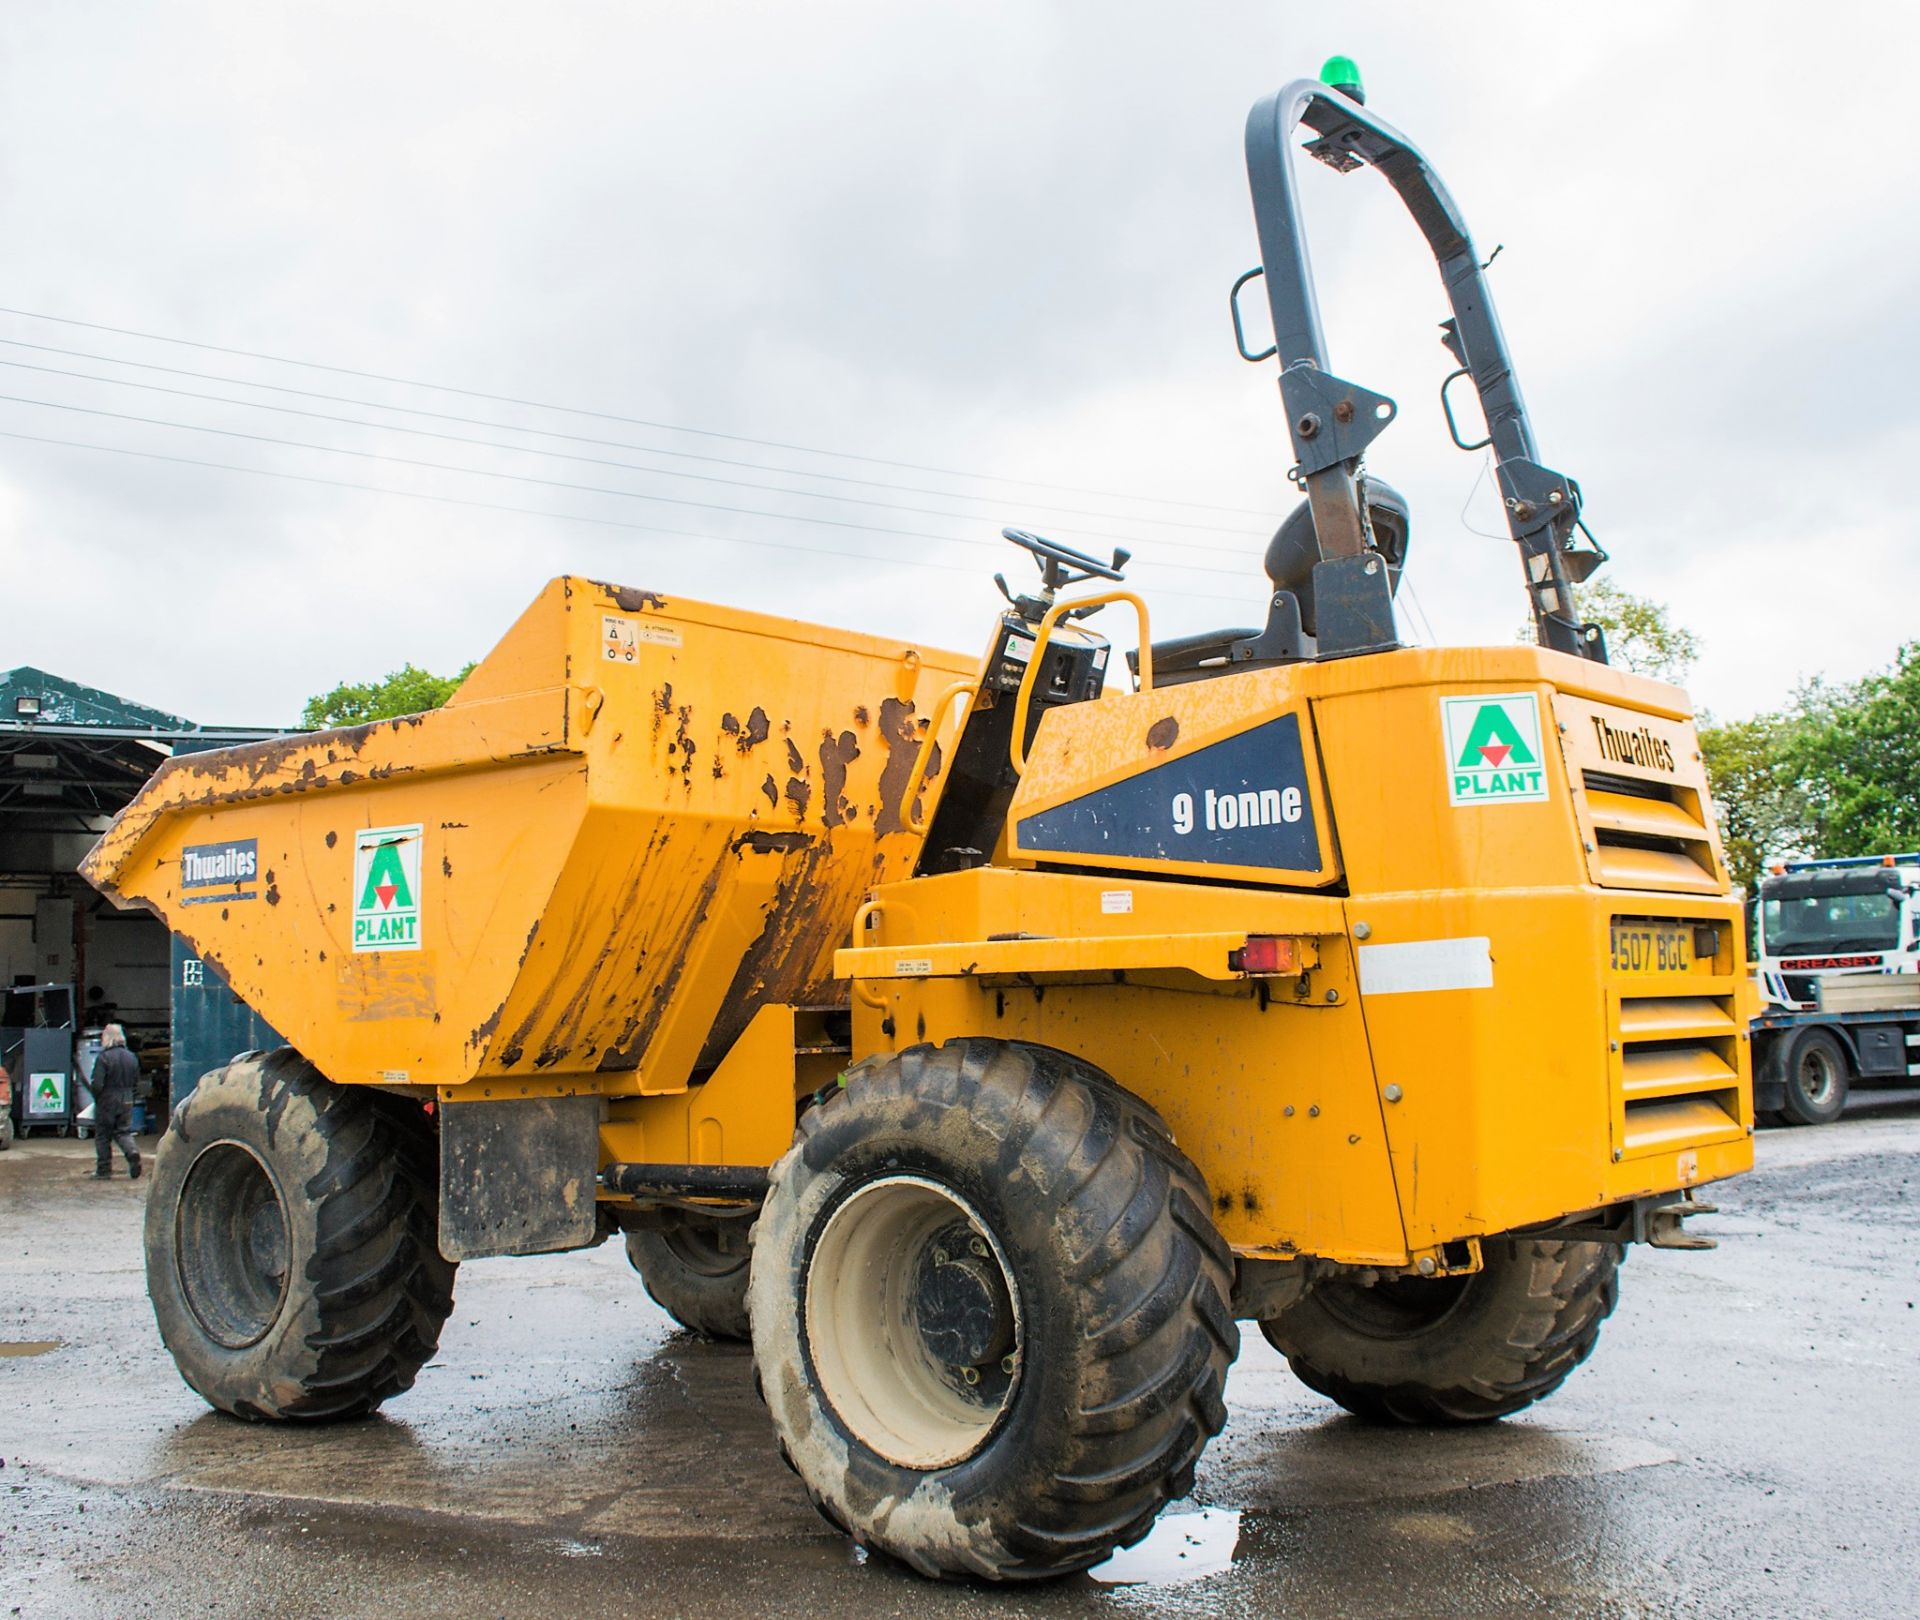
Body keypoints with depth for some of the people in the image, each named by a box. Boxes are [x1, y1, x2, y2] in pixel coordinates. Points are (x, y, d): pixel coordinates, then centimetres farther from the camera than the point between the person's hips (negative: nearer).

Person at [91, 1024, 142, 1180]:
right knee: (124, 1132, 13)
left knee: (102, 1136, 7)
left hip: (107, 1102, -5)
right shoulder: (132, 1057, 3)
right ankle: (133, 1151, -16)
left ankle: (104, 1170, 10)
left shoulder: (103, 1058, -15)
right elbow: (136, 1081, 10)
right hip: (126, 1102, 5)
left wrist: (97, 1099, -1)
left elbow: (97, 1084, -18)